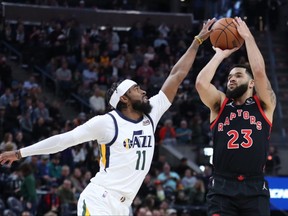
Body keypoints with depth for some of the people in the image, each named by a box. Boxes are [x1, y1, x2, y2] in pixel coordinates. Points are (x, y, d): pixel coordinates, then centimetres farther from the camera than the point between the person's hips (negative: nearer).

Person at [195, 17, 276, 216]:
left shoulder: (264, 105, 9)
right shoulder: (220, 104, 12)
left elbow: (259, 71, -8)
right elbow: (201, 82, -7)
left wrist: (248, 37, 0)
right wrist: (221, 55, 5)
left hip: (255, 188, 0)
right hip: (222, 187, 1)